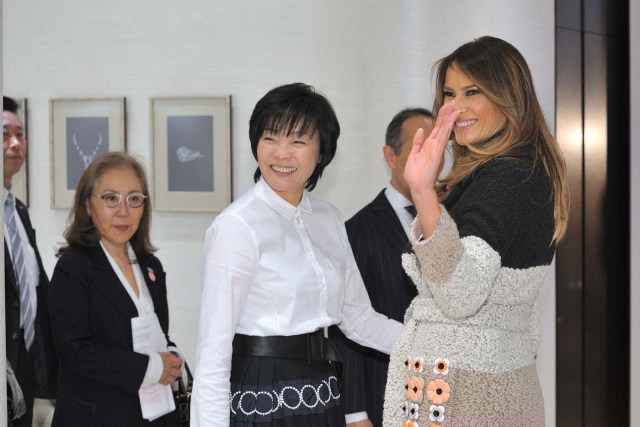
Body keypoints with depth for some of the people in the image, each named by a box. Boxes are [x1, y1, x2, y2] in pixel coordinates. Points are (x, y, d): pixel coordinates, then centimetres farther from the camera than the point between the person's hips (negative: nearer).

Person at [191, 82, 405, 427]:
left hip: (320, 397, 7)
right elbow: (213, 349, -18)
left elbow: (358, 318, 8)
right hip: (262, 399, -7)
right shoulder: (237, 225, -15)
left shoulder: (329, 220, 6)